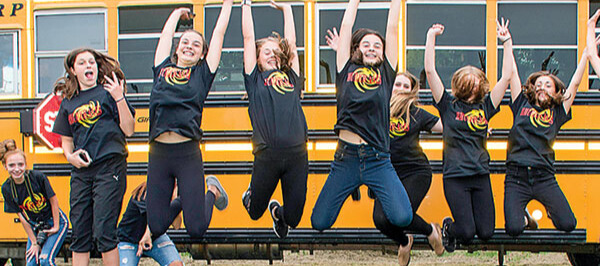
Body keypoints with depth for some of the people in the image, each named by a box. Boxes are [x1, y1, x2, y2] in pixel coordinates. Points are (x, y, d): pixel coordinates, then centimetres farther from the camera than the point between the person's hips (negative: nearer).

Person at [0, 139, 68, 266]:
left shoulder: (37, 177, -23)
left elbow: (54, 201, -11)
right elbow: (22, 218, -6)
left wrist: (56, 227, -8)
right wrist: (34, 242, -4)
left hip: (55, 222, -4)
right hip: (35, 226, 4)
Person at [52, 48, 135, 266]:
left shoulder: (108, 91, 3)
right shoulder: (69, 103, 15)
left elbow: (128, 130, -3)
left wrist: (119, 98, -13)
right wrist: (70, 156, 0)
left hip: (109, 168, -5)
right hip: (81, 172, 5)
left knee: (103, 232, -9)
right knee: (80, 234, 6)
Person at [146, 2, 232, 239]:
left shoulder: (203, 73, 9)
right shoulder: (163, 68, 14)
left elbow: (219, 32, 14)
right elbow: (167, 33, 24)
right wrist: (178, 12, 40)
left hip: (188, 154, -2)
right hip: (158, 154, 2)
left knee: (196, 229, -4)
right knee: (156, 227, 3)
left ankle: (212, 192, 28)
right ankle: (181, 201, 35)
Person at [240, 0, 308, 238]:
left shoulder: (291, 78, 20)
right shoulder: (255, 80, 13)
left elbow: (291, 43, 24)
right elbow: (248, 39, 14)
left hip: (297, 154, 2)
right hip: (267, 154, -2)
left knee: (293, 217, 4)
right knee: (255, 212, 9)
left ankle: (277, 211, 40)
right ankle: (251, 196, 44)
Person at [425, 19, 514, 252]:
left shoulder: (485, 106, 9)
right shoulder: (448, 105, 2)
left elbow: (507, 76, 7)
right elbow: (430, 71, -5)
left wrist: (507, 42, 6)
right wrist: (431, 37, -4)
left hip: (481, 175, 4)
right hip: (455, 177, -3)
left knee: (486, 233, -1)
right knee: (467, 233, -9)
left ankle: (462, 223, 31)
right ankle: (449, 227, 25)